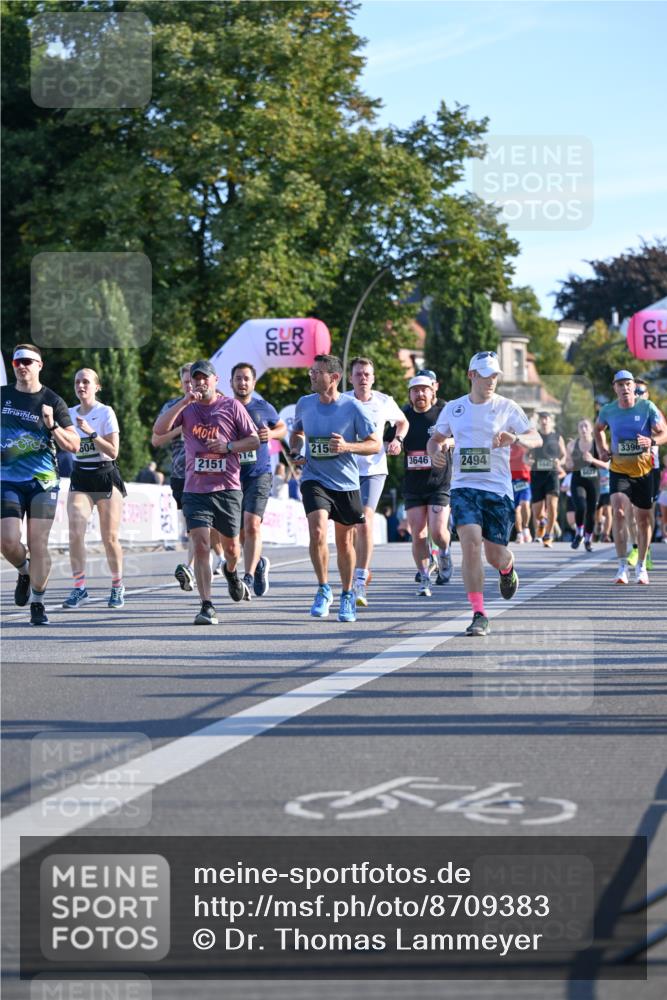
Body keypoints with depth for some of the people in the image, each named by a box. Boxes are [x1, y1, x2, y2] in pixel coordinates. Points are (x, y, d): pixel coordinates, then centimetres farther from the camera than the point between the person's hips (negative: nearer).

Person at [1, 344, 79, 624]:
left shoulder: (52, 401, 0)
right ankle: (24, 572, 22)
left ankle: (37, 603, 8)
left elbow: (73, 446, -2)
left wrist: (52, 425, -17)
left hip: (43, 482, -2)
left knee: (38, 545, -5)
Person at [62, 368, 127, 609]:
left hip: (106, 476, -3)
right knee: (75, 533, -15)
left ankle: (117, 587, 18)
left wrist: (91, 432, -22)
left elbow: (113, 451, -13)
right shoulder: (69, 414, 7)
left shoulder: (105, 412, -7)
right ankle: (79, 588, -11)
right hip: (80, 479, 3)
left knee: (110, 538, 1)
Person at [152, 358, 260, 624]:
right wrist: (185, 401, -17)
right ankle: (207, 607, -12)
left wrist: (228, 446, -11)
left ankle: (231, 573, 48)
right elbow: (159, 429, -10)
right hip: (196, 490, 0)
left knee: (231, 546, 12)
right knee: (201, 545, -13)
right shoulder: (185, 407, 6)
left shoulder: (232, 406, 3)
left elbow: (254, 440, 6)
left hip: (228, 488, 0)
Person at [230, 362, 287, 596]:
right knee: (241, 532, 10)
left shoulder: (264, 408, 2)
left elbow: (282, 428, 17)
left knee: (252, 525, -19)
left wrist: (272, 434, -4)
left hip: (259, 474, -2)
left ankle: (248, 577, -18)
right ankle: (260, 563, 37)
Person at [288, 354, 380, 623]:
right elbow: (296, 432, 21)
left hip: (346, 482, -1)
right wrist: (295, 452, 1)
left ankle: (347, 596, 29)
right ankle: (323, 590, -5)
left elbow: (375, 444, -5)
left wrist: (347, 446, -21)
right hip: (315, 479, 1)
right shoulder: (305, 404, 0)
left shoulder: (351, 406, -9)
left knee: (345, 543, 10)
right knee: (317, 532, -22)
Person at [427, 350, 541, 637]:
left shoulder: (507, 408, 2)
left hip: (498, 489, -1)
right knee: (470, 543, -20)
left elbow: (537, 439, -3)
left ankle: (507, 568, 43)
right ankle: (479, 615, -15)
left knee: (495, 556, 1)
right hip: (464, 486, 1)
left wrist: (515, 438, -25)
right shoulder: (453, 408, 9)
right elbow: (436, 439, 21)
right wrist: (435, 451, -3)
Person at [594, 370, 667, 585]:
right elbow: (599, 429, 20)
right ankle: (622, 566, -16)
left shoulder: (647, 407, -8)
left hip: (644, 470, 0)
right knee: (618, 512, -20)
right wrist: (602, 448, 3)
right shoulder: (608, 411, -2)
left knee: (644, 519, 7)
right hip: (619, 469, 0)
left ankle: (641, 566, 25)